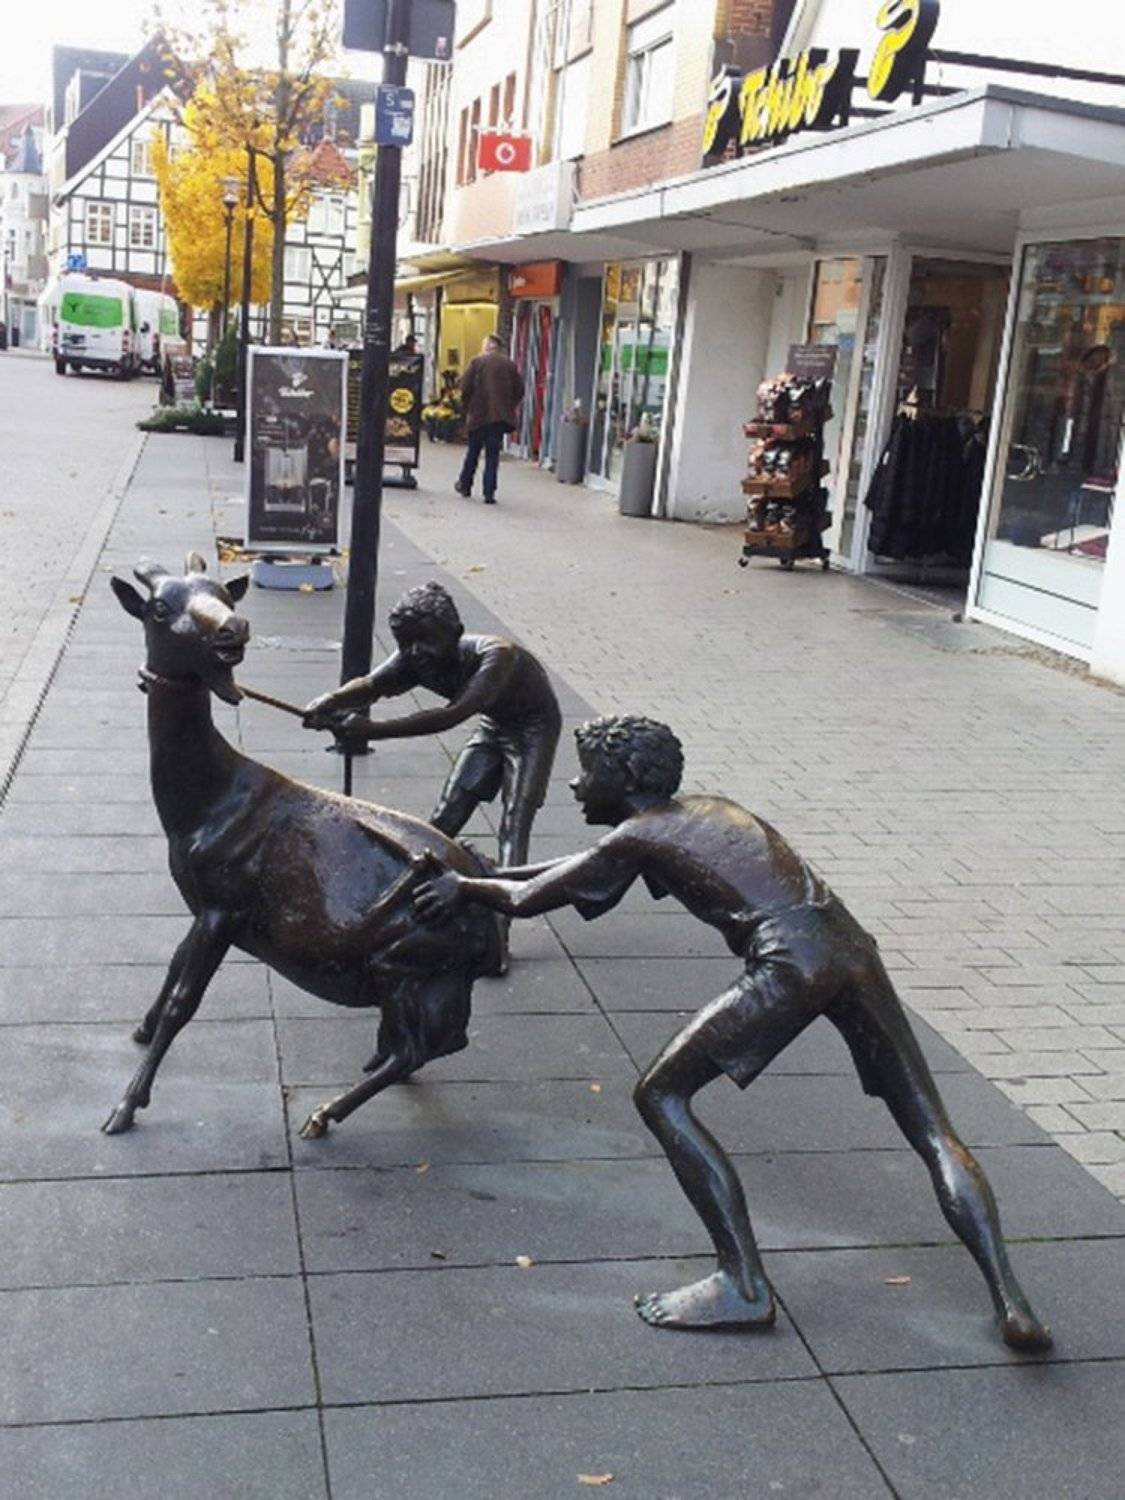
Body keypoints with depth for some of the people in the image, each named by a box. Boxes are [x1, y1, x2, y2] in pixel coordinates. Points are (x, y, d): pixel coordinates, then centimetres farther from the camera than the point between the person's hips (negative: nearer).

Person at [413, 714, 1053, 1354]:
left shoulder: (637, 837, 12)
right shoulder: (712, 810, 33)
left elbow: (525, 900, 20)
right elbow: (584, 865, 45)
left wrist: (465, 885, 40)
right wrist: (484, 874, 50)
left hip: (791, 963, -7)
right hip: (854, 948, 7)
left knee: (662, 1095, 6)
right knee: (935, 1133, 11)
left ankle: (746, 1287, 1)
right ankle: (1012, 1301, -3)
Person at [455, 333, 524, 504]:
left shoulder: (476, 362, -2)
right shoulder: (510, 365, 5)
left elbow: (465, 388, -5)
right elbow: (519, 391, 5)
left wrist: (468, 408, 8)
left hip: (478, 414, -1)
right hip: (500, 416, 1)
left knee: (473, 451, 14)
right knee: (493, 454, 3)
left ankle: (465, 485, 25)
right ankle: (489, 492, -2)